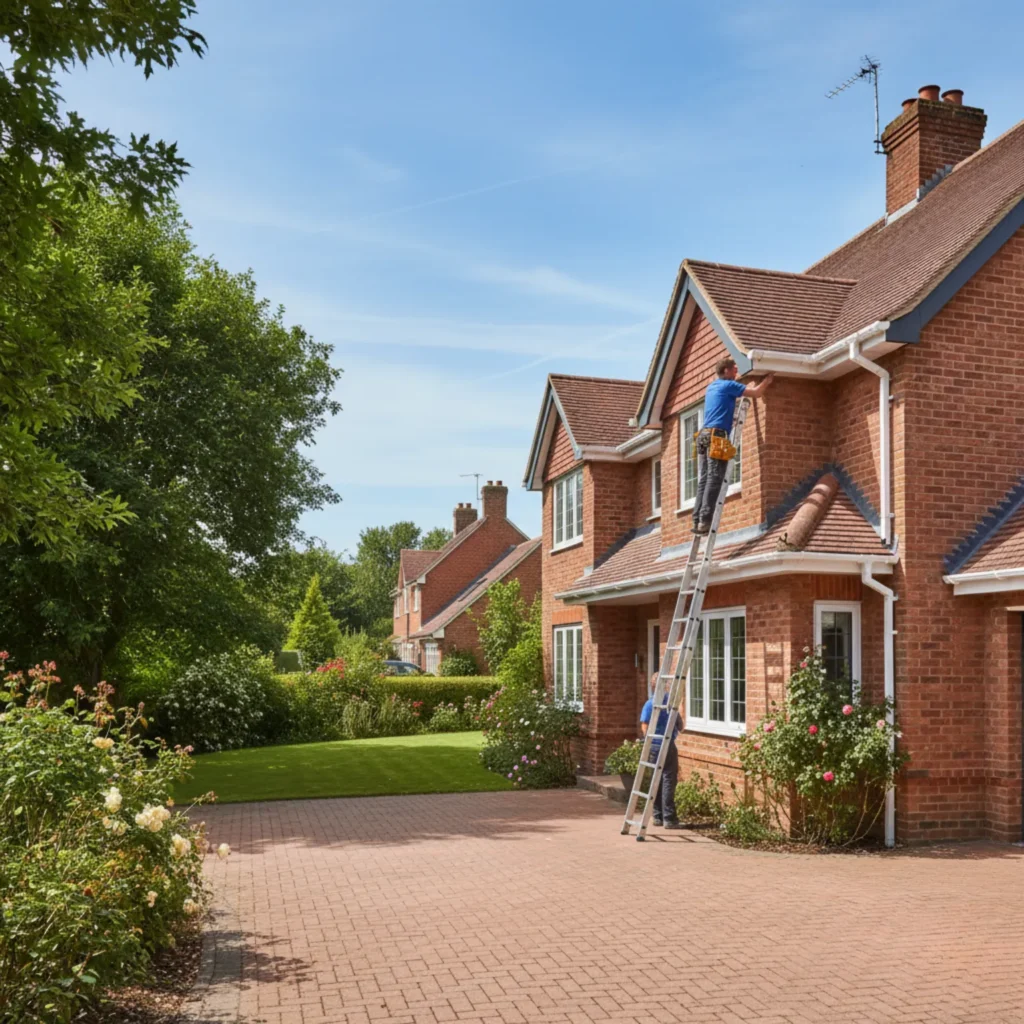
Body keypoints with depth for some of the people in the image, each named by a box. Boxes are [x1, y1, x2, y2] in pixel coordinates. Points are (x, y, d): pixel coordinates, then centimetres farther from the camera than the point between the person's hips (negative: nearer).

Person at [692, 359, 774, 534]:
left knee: (703, 481, 2)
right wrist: (767, 380, 17)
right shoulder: (728, 385, 1)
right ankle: (705, 521, -22)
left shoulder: (711, 387, 26)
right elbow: (756, 393, 1)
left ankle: (698, 521, -6)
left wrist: (749, 386, 45)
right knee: (714, 480, -13)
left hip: (704, 435, 8)